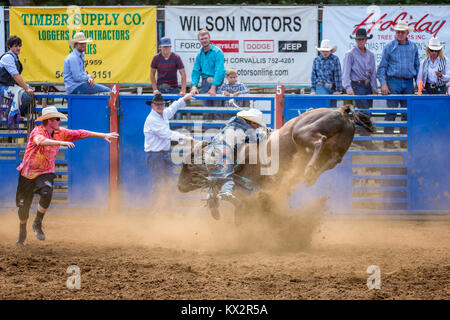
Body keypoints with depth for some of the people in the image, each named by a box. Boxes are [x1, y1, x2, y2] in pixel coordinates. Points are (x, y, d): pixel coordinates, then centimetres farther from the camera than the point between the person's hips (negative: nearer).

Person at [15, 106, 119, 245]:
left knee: (47, 193, -28)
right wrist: (61, 142, -55)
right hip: (28, 171, -3)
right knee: (24, 205, 4)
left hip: (45, 172, 3)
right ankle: (22, 231, 31)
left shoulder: (60, 133, -1)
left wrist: (103, 135, 4)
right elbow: (41, 141, -42)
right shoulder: (37, 131, -19)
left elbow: (80, 134, 4)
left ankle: (38, 223, -10)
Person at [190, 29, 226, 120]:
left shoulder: (217, 52, -8)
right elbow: (196, 71, 9)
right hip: (205, 83, 5)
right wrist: (194, 86, -7)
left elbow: (219, 71, -17)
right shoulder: (200, 54, 11)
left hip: (216, 82, -5)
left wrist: (213, 87, -25)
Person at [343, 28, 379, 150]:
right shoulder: (350, 54, -4)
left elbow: (373, 72, 15)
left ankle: (361, 139, 14)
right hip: (357, 86, -6)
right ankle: (366, 140, -15)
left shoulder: (370, 55, 12)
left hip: (368, 86, 6)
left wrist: (374, 88, 5)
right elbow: (346, 72, -10)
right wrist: (348, 88, -22)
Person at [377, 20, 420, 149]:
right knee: (391, 113, -6)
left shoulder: (413, 47, 10)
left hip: (408, 83, 4)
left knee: (407, 113, 4)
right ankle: (388, 141, -4)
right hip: (394, 82, -4)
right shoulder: (389, 47, 0)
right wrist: (383, 84, -9)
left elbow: (417, 65, 18)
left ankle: (405, 140, 10)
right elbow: (382, 67, 0)